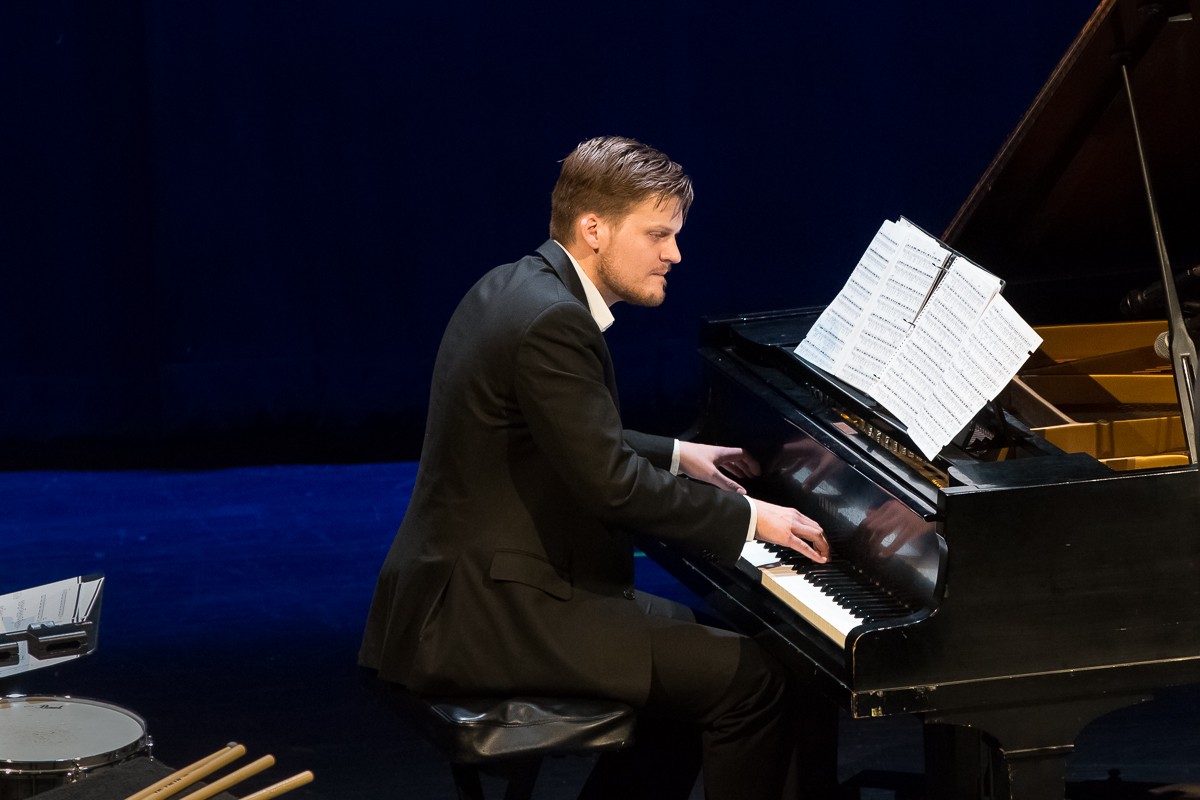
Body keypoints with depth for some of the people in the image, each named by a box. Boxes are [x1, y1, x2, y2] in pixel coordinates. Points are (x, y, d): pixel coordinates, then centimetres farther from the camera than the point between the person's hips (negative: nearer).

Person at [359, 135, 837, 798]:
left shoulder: (516, 288, 11)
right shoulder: (552, 322, -21)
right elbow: (610, 484, -23)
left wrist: (677, 456, 21)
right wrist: (749, 516, -14)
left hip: (462, 590, 11)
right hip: (487, 616, -11)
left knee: (693, 643, 26)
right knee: (751, 678, -12)